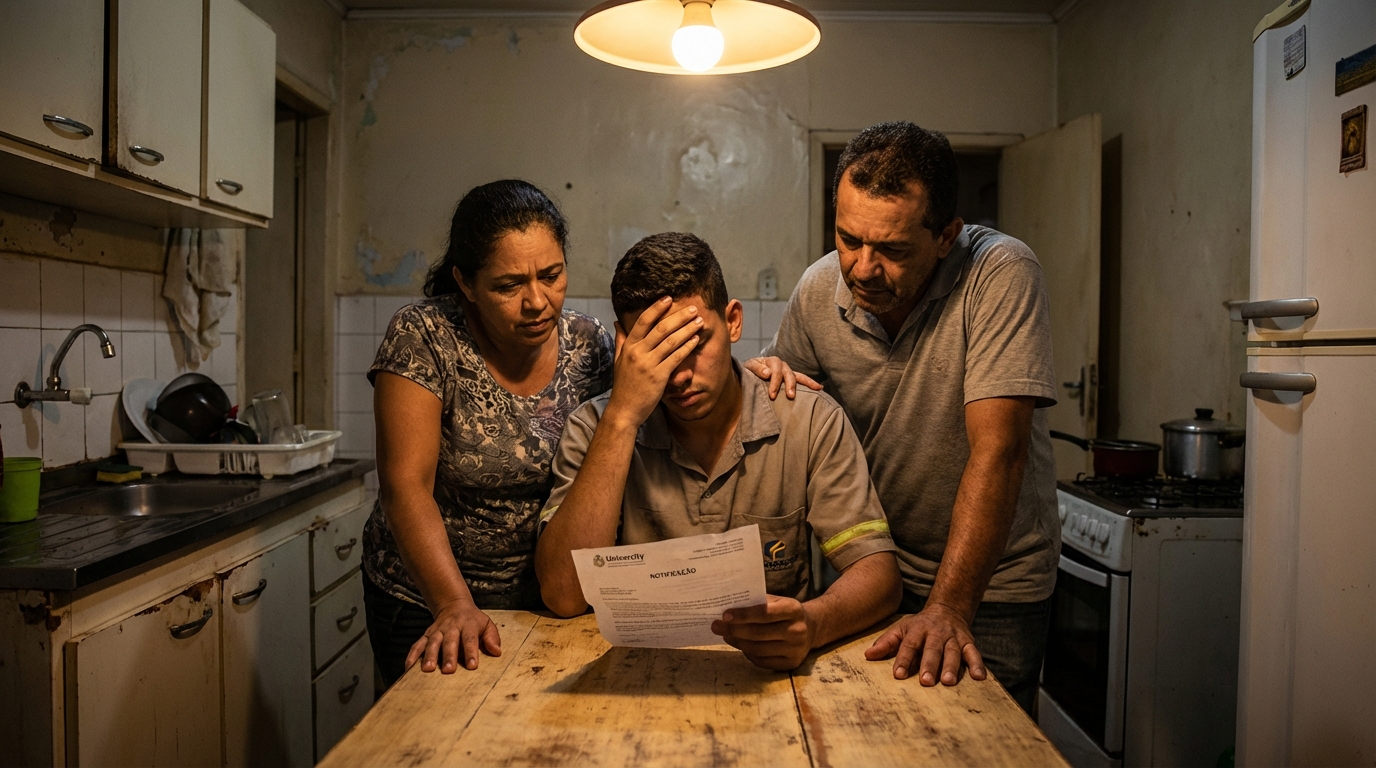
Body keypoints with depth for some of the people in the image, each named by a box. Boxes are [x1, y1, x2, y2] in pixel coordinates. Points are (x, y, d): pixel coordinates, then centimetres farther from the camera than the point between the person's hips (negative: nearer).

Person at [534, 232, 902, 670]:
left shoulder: (811, 423, -5)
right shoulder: (595, 430, -5)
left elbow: (879, 573, -8)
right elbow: (563, 596, -17)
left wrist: (812, 622, -31)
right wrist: (621, 416, -21)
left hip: (770, 672, -1)